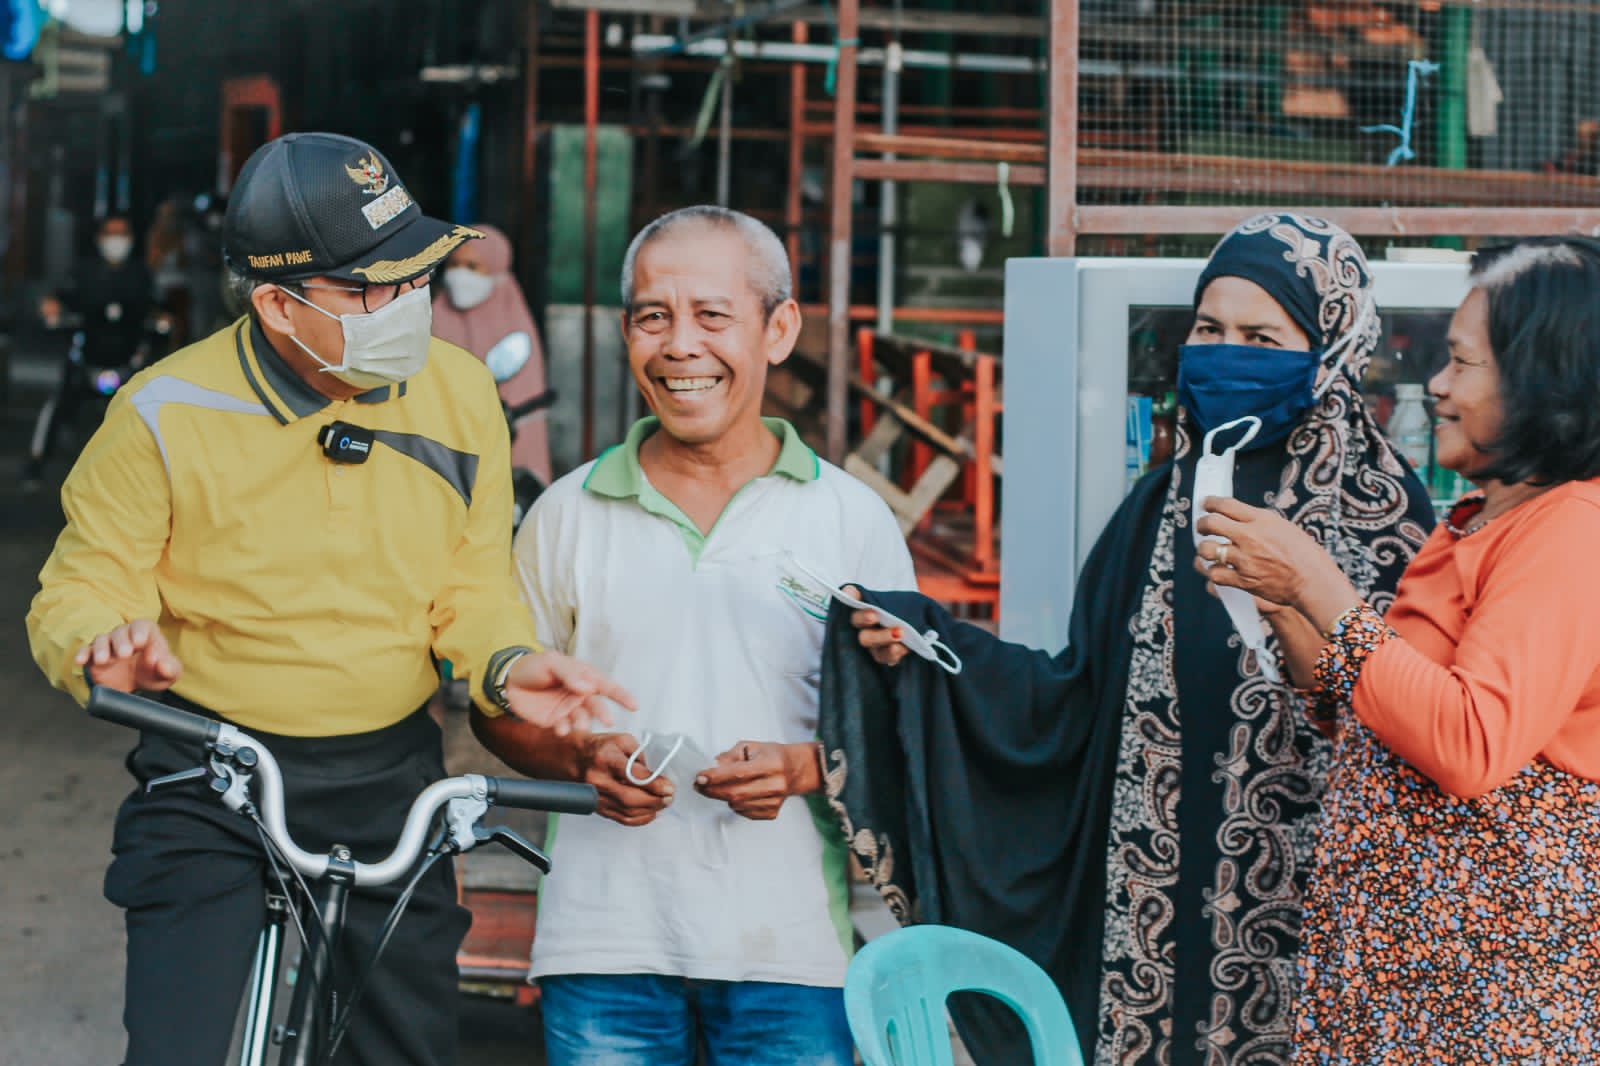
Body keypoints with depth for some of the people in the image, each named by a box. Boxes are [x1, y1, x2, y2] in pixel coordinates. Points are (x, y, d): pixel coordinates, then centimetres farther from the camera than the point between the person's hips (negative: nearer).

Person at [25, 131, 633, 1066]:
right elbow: (78, 594, -6)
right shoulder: (167, 416, -12)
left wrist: (504, 663, -16)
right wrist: (107, 642, -29)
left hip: (392, 782, 3)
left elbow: (475, 588, 6)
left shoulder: (461, 394, -2)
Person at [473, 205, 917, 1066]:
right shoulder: (569, 513, 10)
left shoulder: (853, 519, 6)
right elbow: (501, 706, 15)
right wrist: (583, 757, -6)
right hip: (605, 942, 1)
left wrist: (806, 768, -13)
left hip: (791, 943, -1)